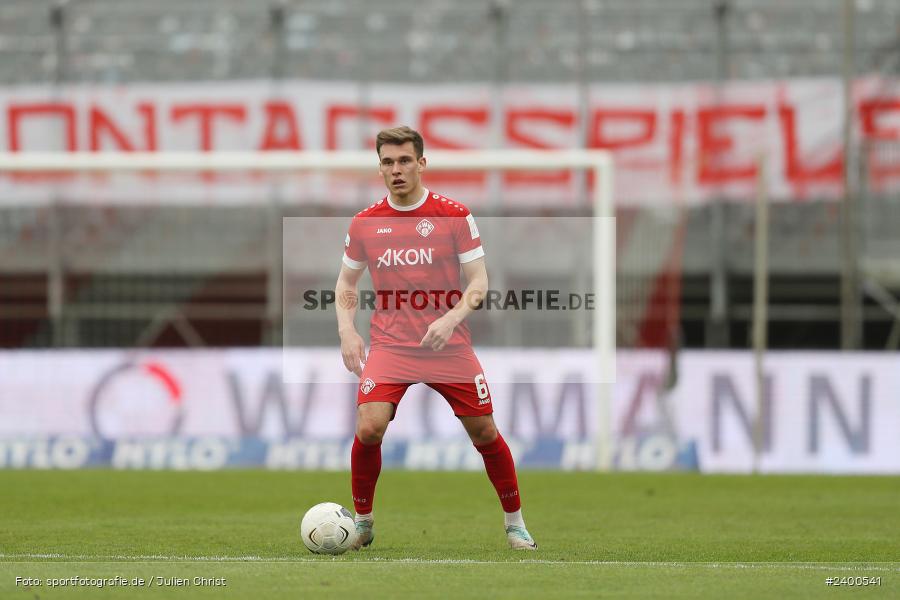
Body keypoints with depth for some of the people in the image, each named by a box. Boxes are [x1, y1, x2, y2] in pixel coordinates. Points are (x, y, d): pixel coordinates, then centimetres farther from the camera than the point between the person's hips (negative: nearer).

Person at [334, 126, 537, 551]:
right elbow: (346, 281, 15)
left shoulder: (455, 216, -4)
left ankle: (515, 523, 19)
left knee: (484, 431, 0)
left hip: (449, 346, -1)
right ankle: (362, 522, 4)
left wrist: (451, 319, -21)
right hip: (389, 346, 1)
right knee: (369, 429, -17)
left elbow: (478, 281, -3)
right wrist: (346, 331, -1)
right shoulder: (365, 224, 3)